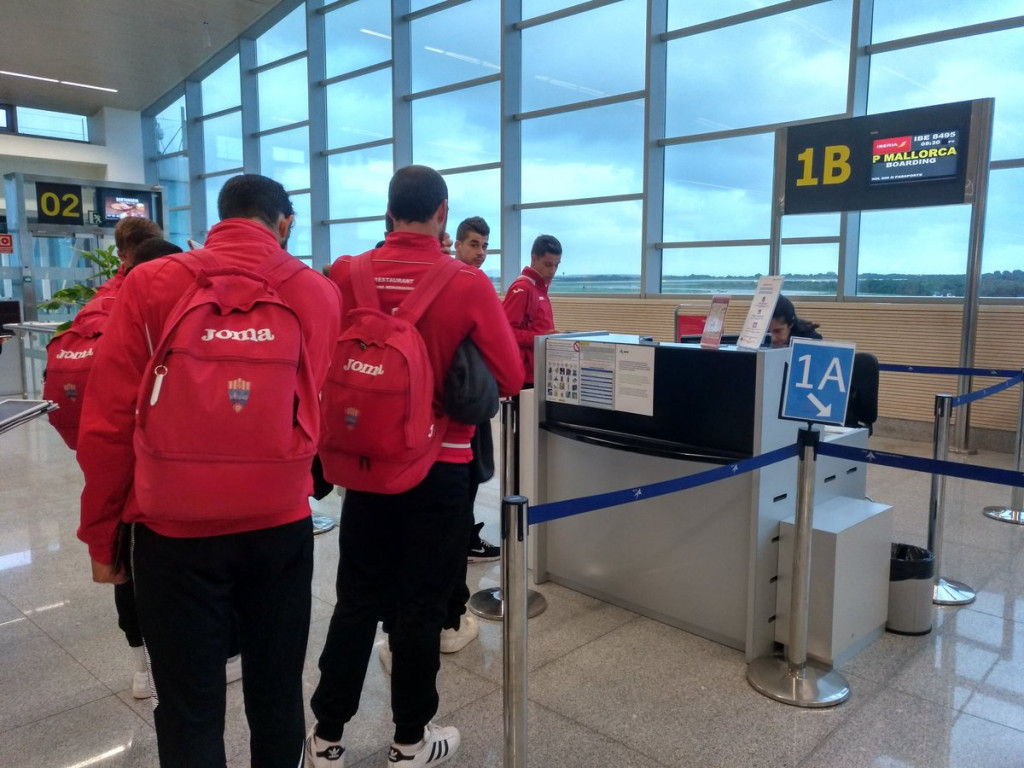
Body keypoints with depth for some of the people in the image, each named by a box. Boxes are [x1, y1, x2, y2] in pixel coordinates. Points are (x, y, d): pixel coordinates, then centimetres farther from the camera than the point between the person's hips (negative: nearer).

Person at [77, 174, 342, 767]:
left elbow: (108, 423, -4)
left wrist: (101, 535, 5)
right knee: (277, 692, 17)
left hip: (176, 531, -1)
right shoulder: (319, 291, -2)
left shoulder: (150, 284, -5)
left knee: (189, 708, 13)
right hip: (284, 526, 2)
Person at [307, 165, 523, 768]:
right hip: (439, 465, -2)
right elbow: (510, 379, -10)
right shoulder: (469, 284, -13)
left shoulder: (346, 276, -6)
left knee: (358, 599, 16)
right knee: (420, 605, 11)